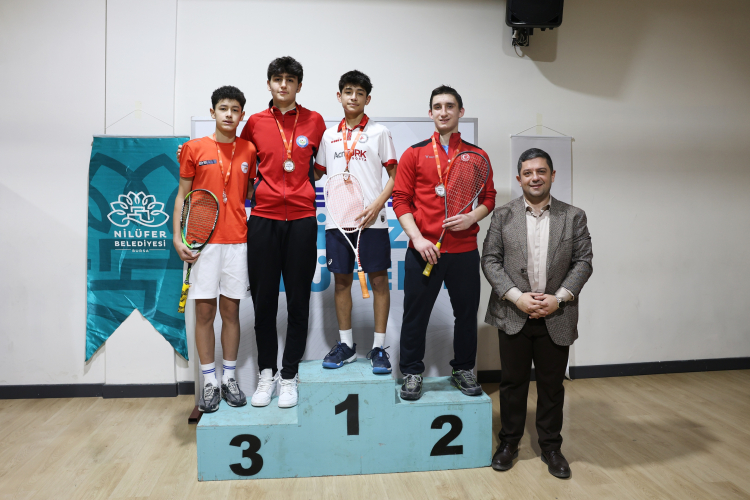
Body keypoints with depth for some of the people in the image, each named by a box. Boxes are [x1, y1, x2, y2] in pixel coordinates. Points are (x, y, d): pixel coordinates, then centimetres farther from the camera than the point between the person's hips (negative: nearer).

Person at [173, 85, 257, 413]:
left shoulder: (249, 151, 8)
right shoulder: (194, 149, 4)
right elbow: (182, 195, 5)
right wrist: (177, 237, -4)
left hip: (237, 241, 1)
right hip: (203, 241, -1)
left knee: (231, 310, 7)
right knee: (204, 311, 2)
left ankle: (229, 379, 19)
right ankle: (209, 382, 14)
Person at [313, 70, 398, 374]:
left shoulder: (379, 132, 4)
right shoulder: (329, 135, 14)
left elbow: (395, 176, 1)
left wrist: (377, 204, -12)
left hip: (371, 220, -3)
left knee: (378, 279, 0)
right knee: (341, 279, 8)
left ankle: (379, 348, 8)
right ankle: (346, 345, 19)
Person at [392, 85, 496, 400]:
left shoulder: (477, 156, 9)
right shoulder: (414, 154, 4)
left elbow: (489, 198, 12)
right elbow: (401, 201, -1)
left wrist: (472, 217, -9)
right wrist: (417, 238, -12)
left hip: (465, 250, 2)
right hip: (423, 250, -1)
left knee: (466, 312, 10)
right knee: (416, 312, 5)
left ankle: (463, 371, 28)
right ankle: (412, 373, 21)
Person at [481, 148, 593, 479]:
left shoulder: (574, 217, 4)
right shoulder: (503, 216, 2)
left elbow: (583, 262, 1)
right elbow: (490, 260, -3)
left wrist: (559, 298, -12)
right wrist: (517, 297, -13)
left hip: (556, 317, 1)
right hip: (513, 315, 0)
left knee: (552, 385, 12)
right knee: (512, 382, 10)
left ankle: (551, 447, 28)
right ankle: (509, 442, 27)